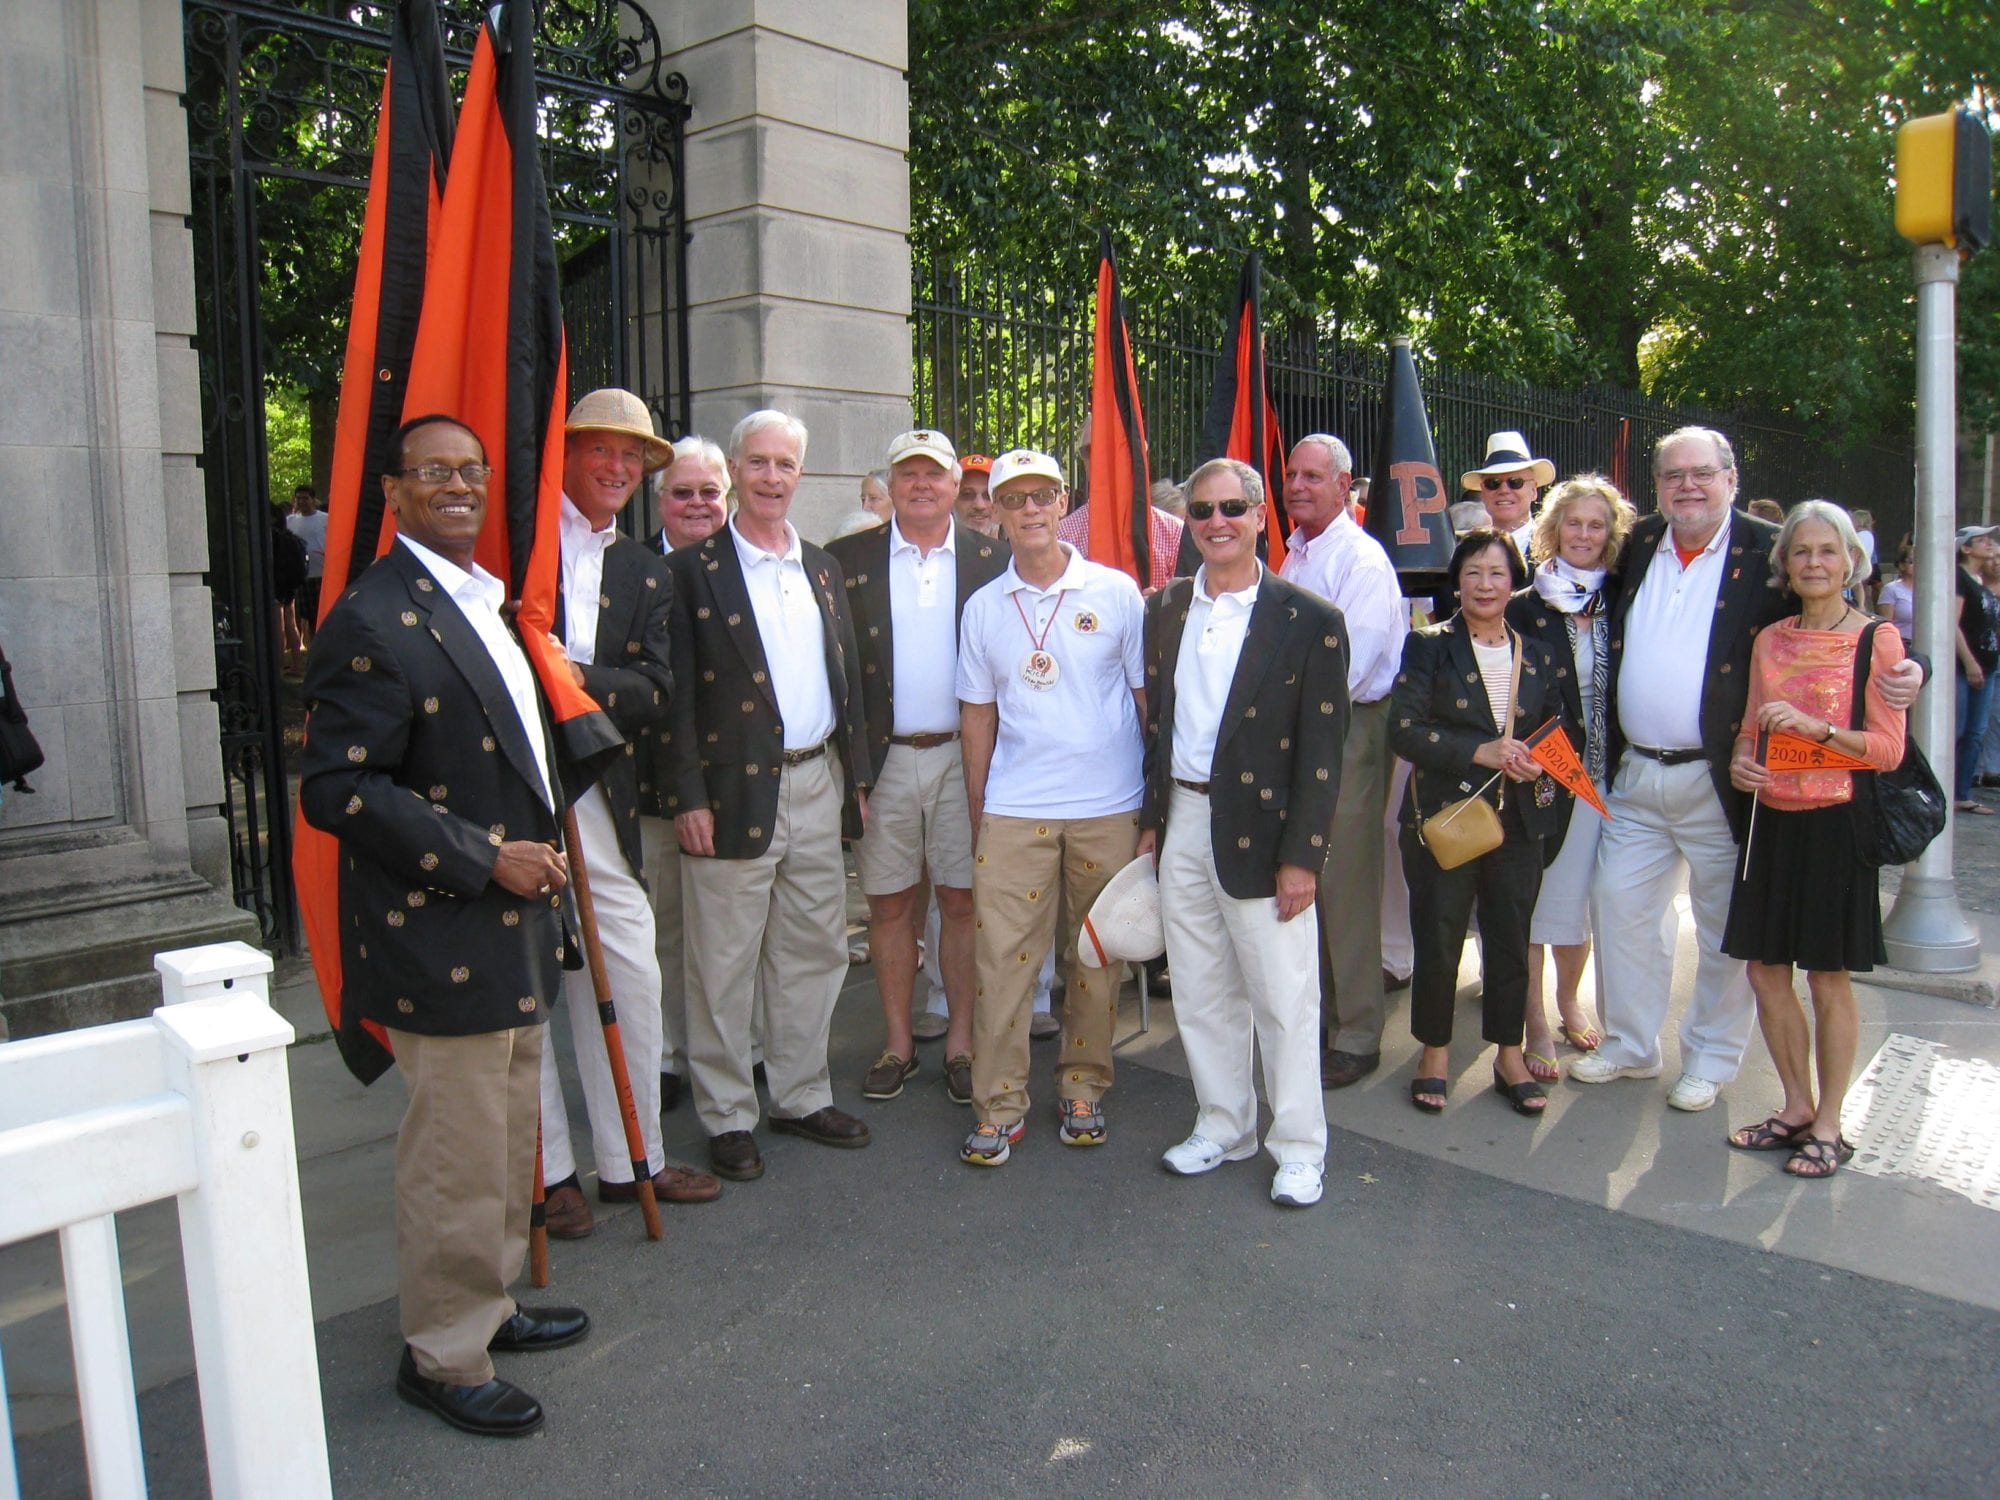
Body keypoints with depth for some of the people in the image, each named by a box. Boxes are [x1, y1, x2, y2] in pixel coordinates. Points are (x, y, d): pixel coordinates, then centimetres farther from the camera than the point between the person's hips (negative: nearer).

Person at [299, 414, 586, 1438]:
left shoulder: (485, 604, 14)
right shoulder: (373, 621, -16)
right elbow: (338, 789, -21)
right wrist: (487, 858, -22)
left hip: (512, 930, 9)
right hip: (444, 939, -9)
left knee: (507, 1142, 20)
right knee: (457, 1156, 3)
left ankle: (488, 1307, 37)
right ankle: (443, 1354, 21)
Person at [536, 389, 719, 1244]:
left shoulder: (647, 575, 13)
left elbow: (654, 694, 2)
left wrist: (579, 679, -16)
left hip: (595, 796, 4)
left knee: (631, 975, 8)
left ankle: (629, 1160, 25)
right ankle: (546, 1172, 21)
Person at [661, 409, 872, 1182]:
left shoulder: (822, 568, 13)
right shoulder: (694, 568, -4)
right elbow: (677, 694, -8)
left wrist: (855, 778, 12)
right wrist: (687, 797, -13)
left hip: (817, 787, 6)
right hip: (734, 792, -5)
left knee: (814, 952, 13)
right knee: (725, 966, 4)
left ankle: (801, 1096, 28)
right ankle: (728, 1117, 18)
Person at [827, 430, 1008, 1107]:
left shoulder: (992, 560, 4)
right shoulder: (847, 560, 4)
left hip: (965, 757, 0)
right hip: (882, 760, 0)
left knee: (962, 901, 6)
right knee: (889, 904, 8)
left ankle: (961, 1041, 19)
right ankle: (897, 1043, 22)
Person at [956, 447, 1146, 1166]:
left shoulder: (1115, 592, 0)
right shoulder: (983, 607, 6)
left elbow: (1149, 698, 3)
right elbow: (977, 716, 9)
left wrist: (1161, 802, 1)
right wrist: (976, 816, 7)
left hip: (1108, 808, -1)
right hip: (1014, 810, 1)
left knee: (1096, 954, 10)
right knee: (1000, 955, -1)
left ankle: (1083, 1087, 26)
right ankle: (999, 1104, 10)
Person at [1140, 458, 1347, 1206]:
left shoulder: (1309, 622, -8)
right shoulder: (1164, 610, 7)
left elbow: (1321, 752, -9)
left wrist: (1302, 857, -13)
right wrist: (1150, 820, 9)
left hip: (1259, 834, -5)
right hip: (1181, 826, 5)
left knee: (1283, 999, 5)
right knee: (1201, 994, 14)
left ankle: (1299, 1148, 21)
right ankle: (1223, 1126, 31)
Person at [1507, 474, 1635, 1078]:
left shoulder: (1620, 602, 5)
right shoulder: (1525, 608, -5)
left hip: (1600, 774, 3)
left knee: (1580, 892, 13)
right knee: (1531, 895, 3)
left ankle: (1568, 1000, 35)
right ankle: (1536, 1024, 16)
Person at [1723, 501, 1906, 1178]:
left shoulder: (1876, 640, -5)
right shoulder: (1770, 640, 9)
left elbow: (1889, 749, -9)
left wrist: (1815, 727, -23)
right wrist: (1741, 761, -5)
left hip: (1835, 823, -5)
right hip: (1772, 821, 5)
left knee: (1828, 978, 3)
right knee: (1765, 970, 9)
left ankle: (1828, 1126, 17)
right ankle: (1796, 1106, 26)